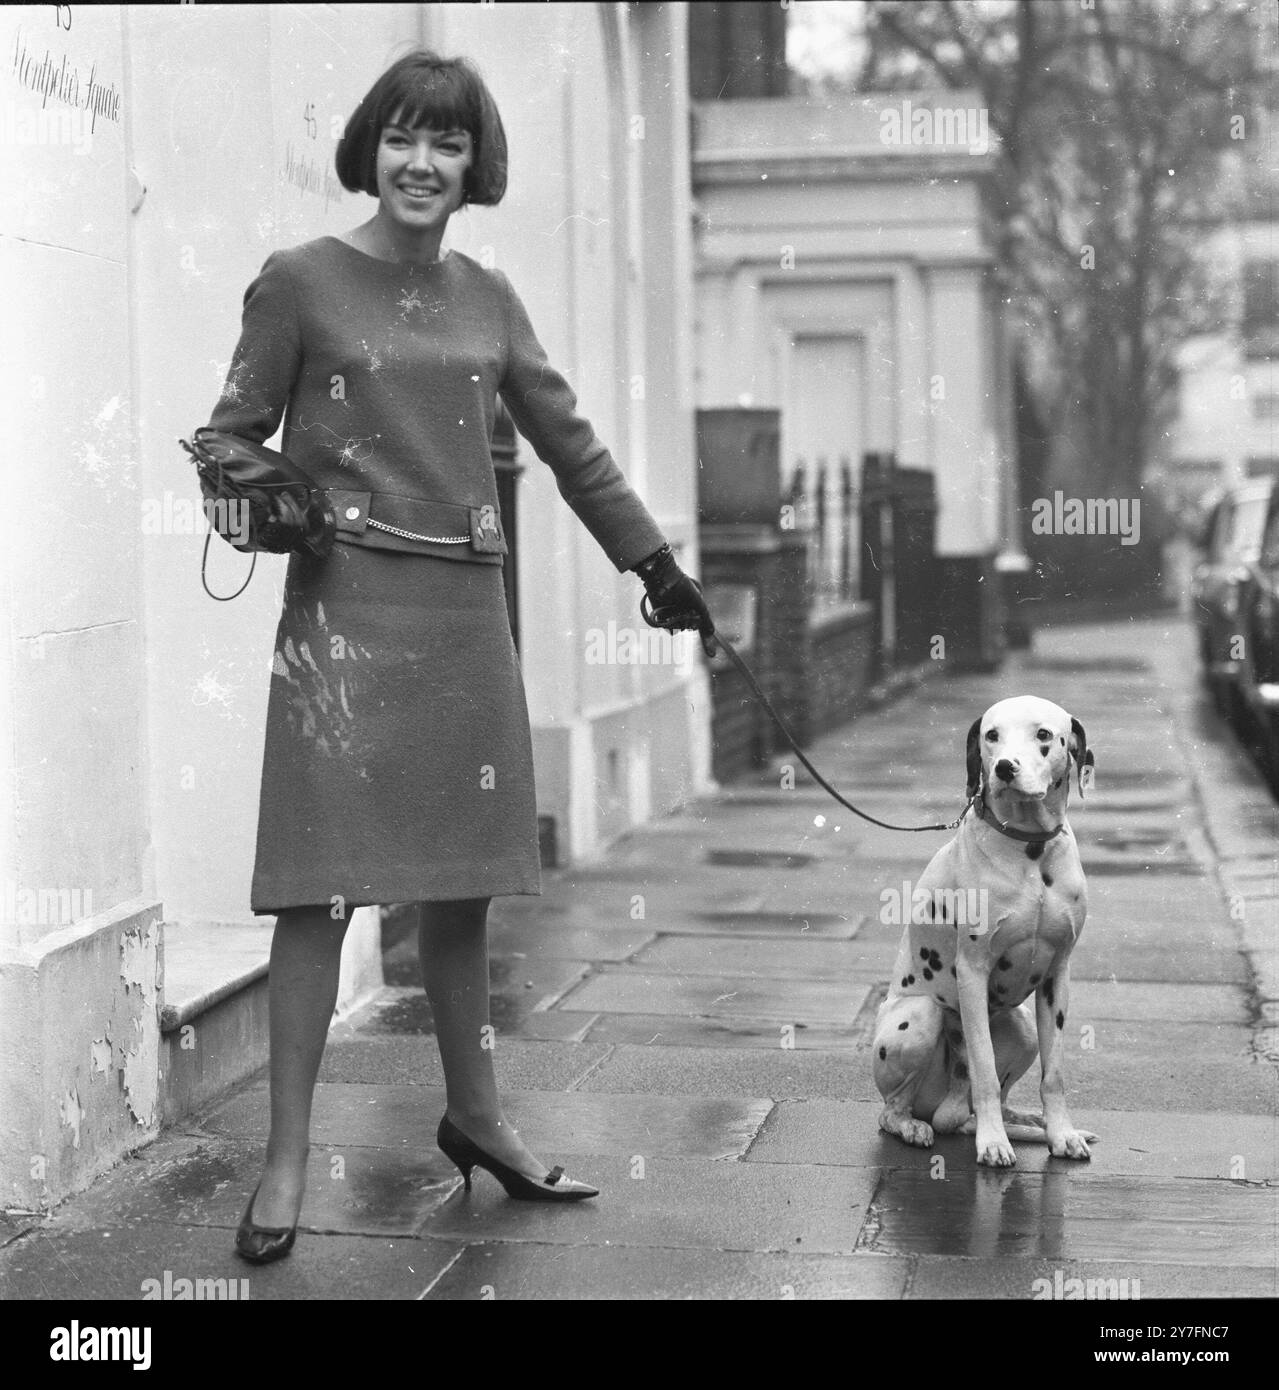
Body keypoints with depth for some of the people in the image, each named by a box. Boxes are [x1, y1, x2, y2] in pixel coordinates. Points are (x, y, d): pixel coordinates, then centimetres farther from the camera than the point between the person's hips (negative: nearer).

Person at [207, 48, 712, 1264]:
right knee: (324, 878, -7)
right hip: (344, 606, -5)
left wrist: (655, 561, 20)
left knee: (464, 874, 10)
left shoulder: (487, 298, 13)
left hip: (466, 609, 5)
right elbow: (234, 431, 2)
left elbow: (567, 440, 18)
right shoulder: (301, 282, -1)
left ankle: (473, 1112, 25)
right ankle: (286, 1156, 0)